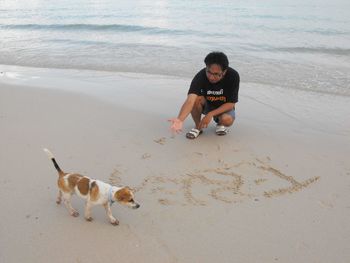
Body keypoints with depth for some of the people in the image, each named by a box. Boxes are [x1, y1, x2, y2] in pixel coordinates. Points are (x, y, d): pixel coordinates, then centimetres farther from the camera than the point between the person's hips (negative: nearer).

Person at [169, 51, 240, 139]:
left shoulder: (233, 76, -28)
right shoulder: (201, 76, -30)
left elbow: (231, 103, -23)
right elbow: (190, 100, -43)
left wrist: (210, 114, -35)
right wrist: (180, 119, -60)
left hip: (225, 107, -1)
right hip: (207, 104, 1)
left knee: (227, 120, -34)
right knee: (195, 98, -32)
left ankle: (221, 124, 4)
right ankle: (198, 127, -8)